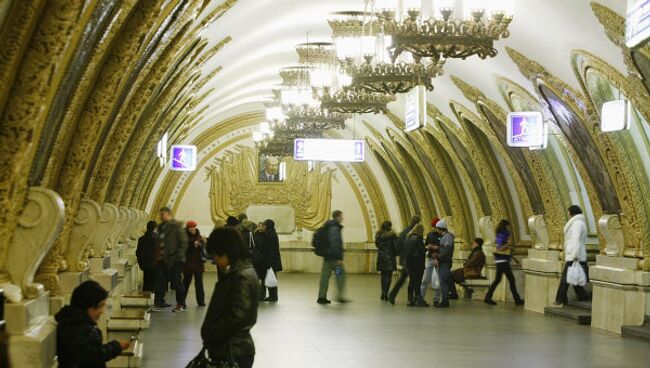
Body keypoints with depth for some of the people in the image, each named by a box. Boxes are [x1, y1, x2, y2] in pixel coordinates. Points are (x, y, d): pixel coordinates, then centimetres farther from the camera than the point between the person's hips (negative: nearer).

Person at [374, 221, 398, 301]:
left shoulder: (378, 235, 3)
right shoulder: (392, 235, -10)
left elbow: (377, 244, 8)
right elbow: (396, 246, -9)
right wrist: (395, 254, 7)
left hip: (381, 257, 5)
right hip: (390, 257, -4)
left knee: (383, 276, 15)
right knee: (388, 276, -2)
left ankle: (383, 293, 18)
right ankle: (385, 293, -11)